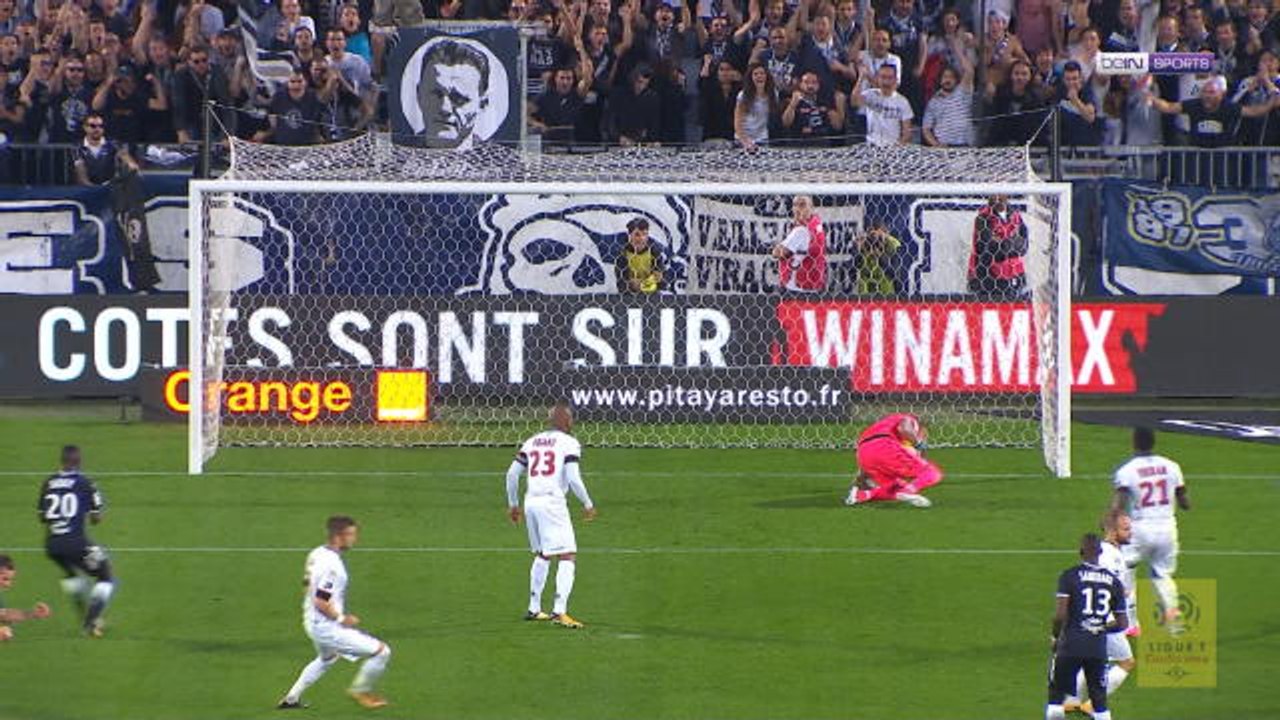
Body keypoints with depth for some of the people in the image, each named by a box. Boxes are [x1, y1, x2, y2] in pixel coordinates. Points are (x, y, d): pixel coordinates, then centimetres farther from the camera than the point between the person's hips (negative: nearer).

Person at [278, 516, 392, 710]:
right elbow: (321, 602, -28)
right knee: (381, 651, -8)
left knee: (327, 659, 39)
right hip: (327, 627, -10)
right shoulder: (332, 565, -26)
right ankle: (360, 690, 12)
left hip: (312, 621, 10)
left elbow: (307, 581, 19)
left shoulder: (317, 554, 3)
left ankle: (292, 699, 47)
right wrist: (342, 619, -16)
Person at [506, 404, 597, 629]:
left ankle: (534, 609, 28)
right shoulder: (569, 443, -2)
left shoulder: (532, 442, 15)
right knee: (568, 557, -6)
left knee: (542, 555, 24)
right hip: (552, 502, -7)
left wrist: (513, 504, 24)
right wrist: (588, 504, 1)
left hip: (531, 501, 7)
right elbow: (573, 478, -12)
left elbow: (512, 474, 12)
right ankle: (559, 611, -20)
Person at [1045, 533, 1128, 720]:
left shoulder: (1070, 576, -5)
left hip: (1071, 644, -3)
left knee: (1056, 697, 9)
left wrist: (1056, 636, 5)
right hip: (1098, 647, 3)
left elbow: (1060, 615, -12)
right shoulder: (1113, 582, 7)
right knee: (1100, 701, 10)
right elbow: (1123, 624, 8)